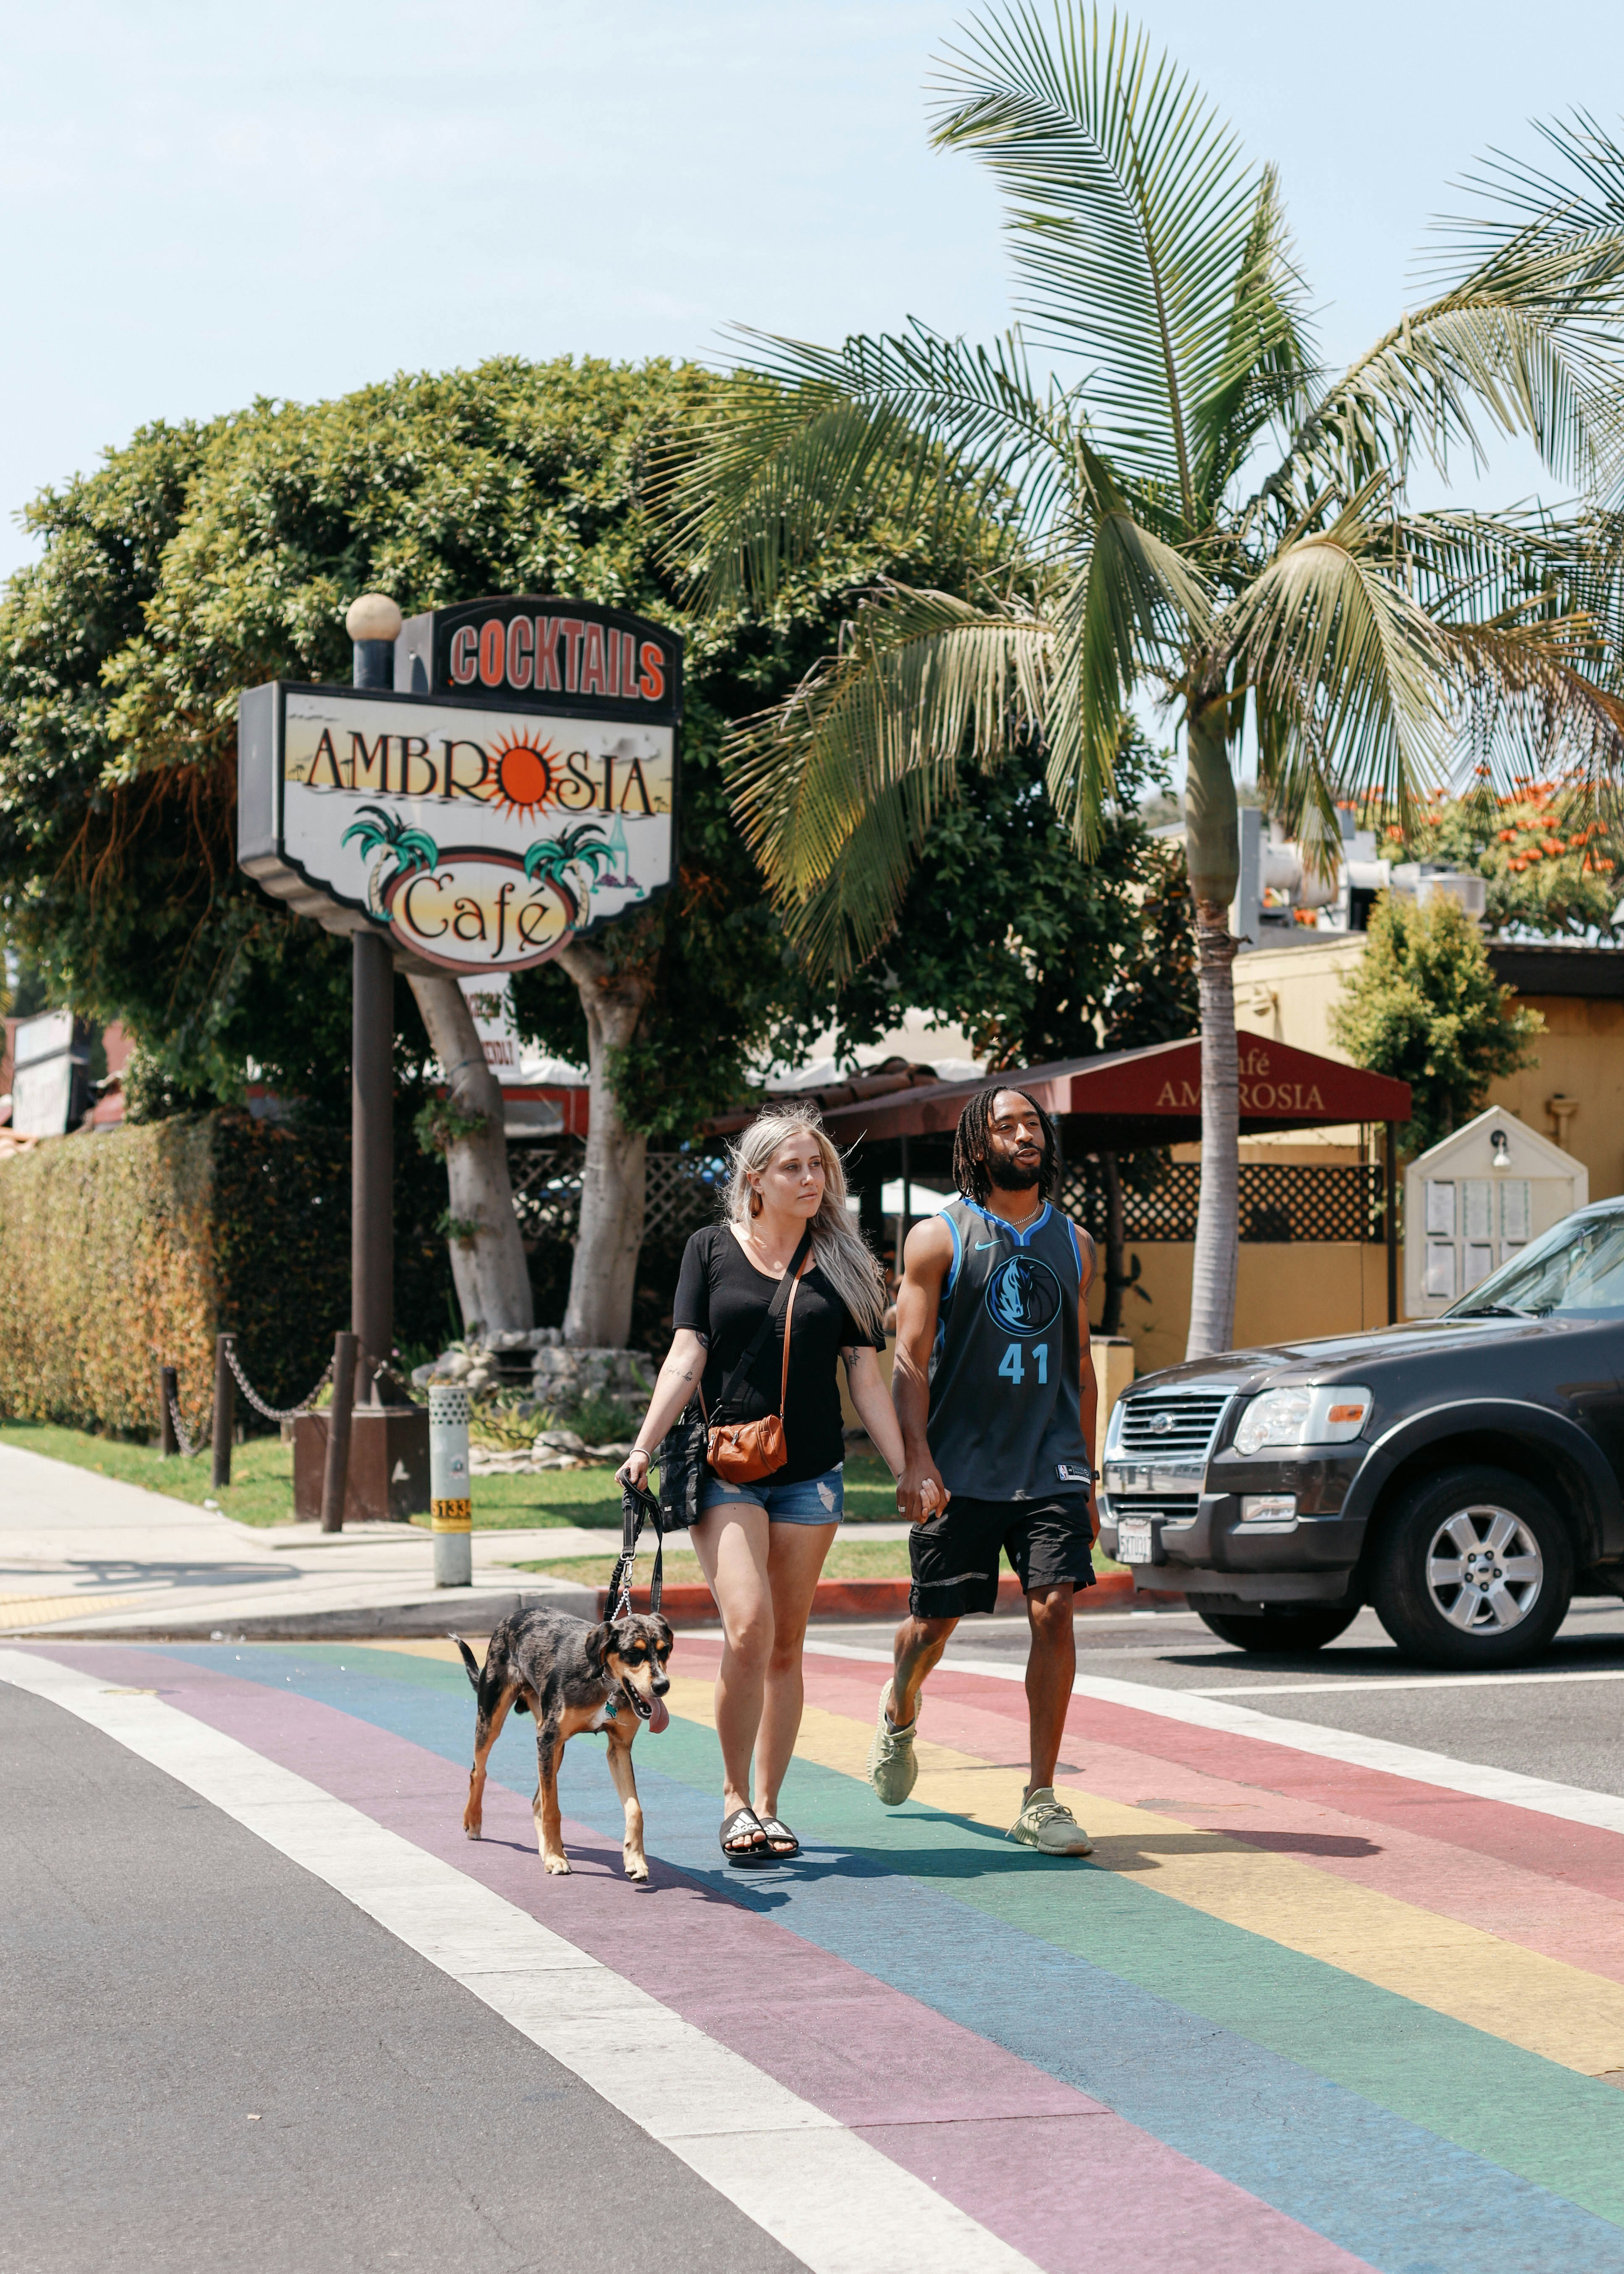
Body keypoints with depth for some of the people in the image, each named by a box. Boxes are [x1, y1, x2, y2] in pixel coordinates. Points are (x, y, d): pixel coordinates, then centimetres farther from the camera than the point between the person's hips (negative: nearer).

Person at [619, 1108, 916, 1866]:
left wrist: (909, 1473, 5)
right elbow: (687, 1357, -1)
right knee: (747, 1631, -17)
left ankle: (767, 1806, 17)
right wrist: (644, 1447, -11)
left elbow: (866, 1378, 9)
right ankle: (734, 1797, -1)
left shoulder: (841, 1263, 7)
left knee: (786, 1646, 5)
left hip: (811, 1475, 2)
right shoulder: (711, 1249, 3)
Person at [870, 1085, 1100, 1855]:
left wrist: (1086, 1479, 15)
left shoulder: (1072, 1243, 12)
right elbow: (910, 1357, -6)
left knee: (1054, 1610, -11)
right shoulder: (939, 1237, -1)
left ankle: (1040, 1801, -4)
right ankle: (899, 1710, 42)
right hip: (961, 1468, -2)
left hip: (1050, 1466, 2)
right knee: (935, 1619, 7)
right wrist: (916, 1461, -18)